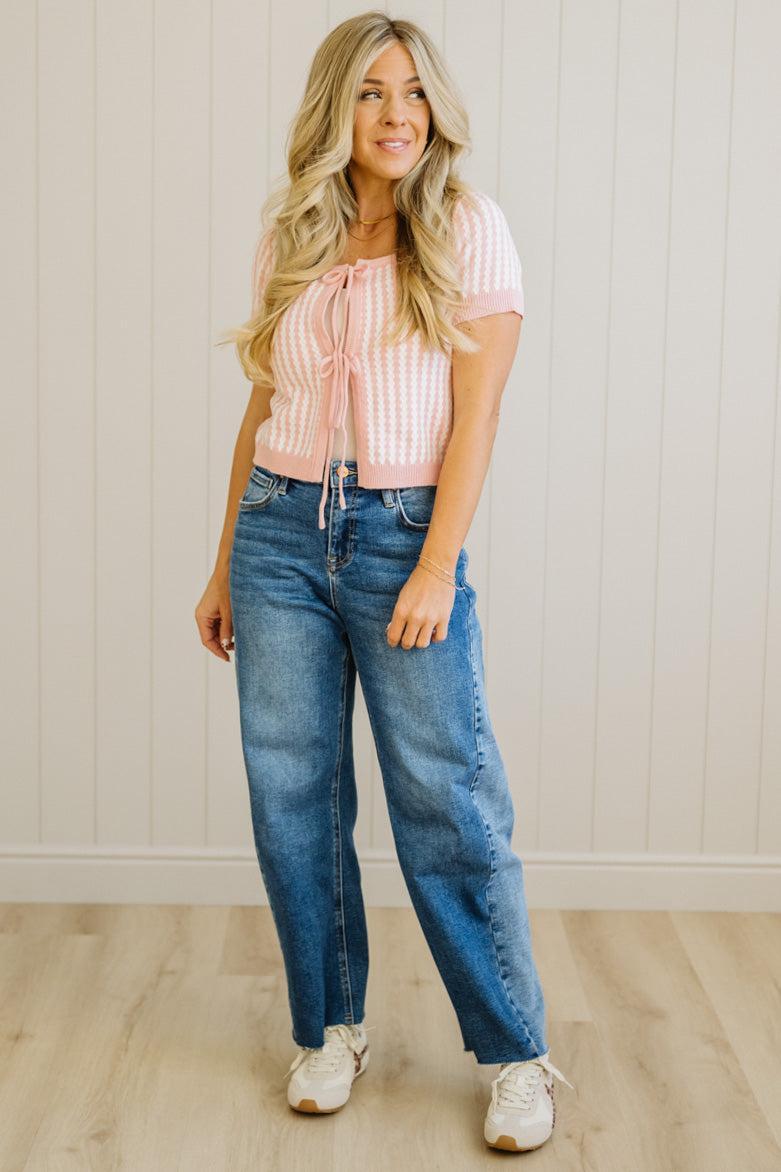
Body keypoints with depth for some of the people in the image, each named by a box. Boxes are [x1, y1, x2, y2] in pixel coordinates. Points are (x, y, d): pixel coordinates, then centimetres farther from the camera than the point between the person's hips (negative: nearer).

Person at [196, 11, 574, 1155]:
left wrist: (437, 568, -15)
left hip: (403, 534, -4)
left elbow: (476, 413, -7)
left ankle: (519, 1056, 11)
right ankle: (331, 1029, 23)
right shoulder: (288, 237, 10)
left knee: (450, 804, -3)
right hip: (280, 533, 4)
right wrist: (226, 565, 13)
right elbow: (262, 409, 14)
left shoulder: (468, 226, -1)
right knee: (292, 794, 6)